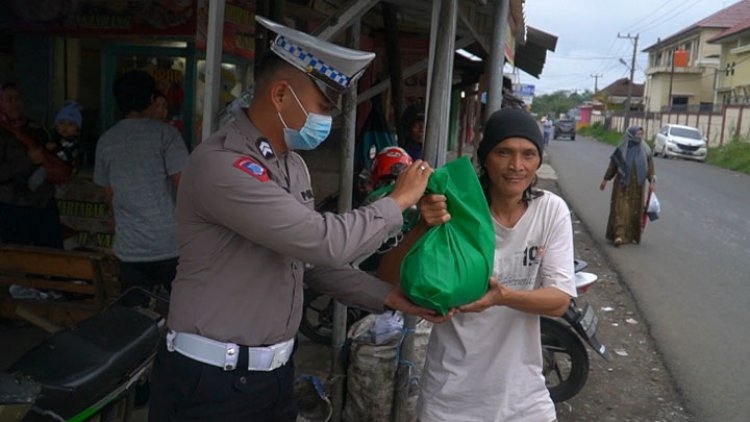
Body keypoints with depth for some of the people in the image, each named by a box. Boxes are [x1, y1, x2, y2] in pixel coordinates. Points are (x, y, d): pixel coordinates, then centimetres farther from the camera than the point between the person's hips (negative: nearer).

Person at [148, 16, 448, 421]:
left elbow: (314, 260, 11)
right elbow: (325, 242, -27)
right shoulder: (221, 164, -22)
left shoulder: (294, 165, 8)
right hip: (212, 380, -8)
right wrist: (398, 200, -12)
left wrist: (388, 297, 4)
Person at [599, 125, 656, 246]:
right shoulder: (621, 149, -3)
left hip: (638, 186, 3)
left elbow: (650, 166, 4)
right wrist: (605, 180, 5)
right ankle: (618, 235, -11)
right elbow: (612, 165, 3)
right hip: (622, 184, -3)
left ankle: (633, 235, 16)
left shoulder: (645, 150, 4)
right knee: (620, 209, -9)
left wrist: (652, 182, -5)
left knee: (636, 210, 6)